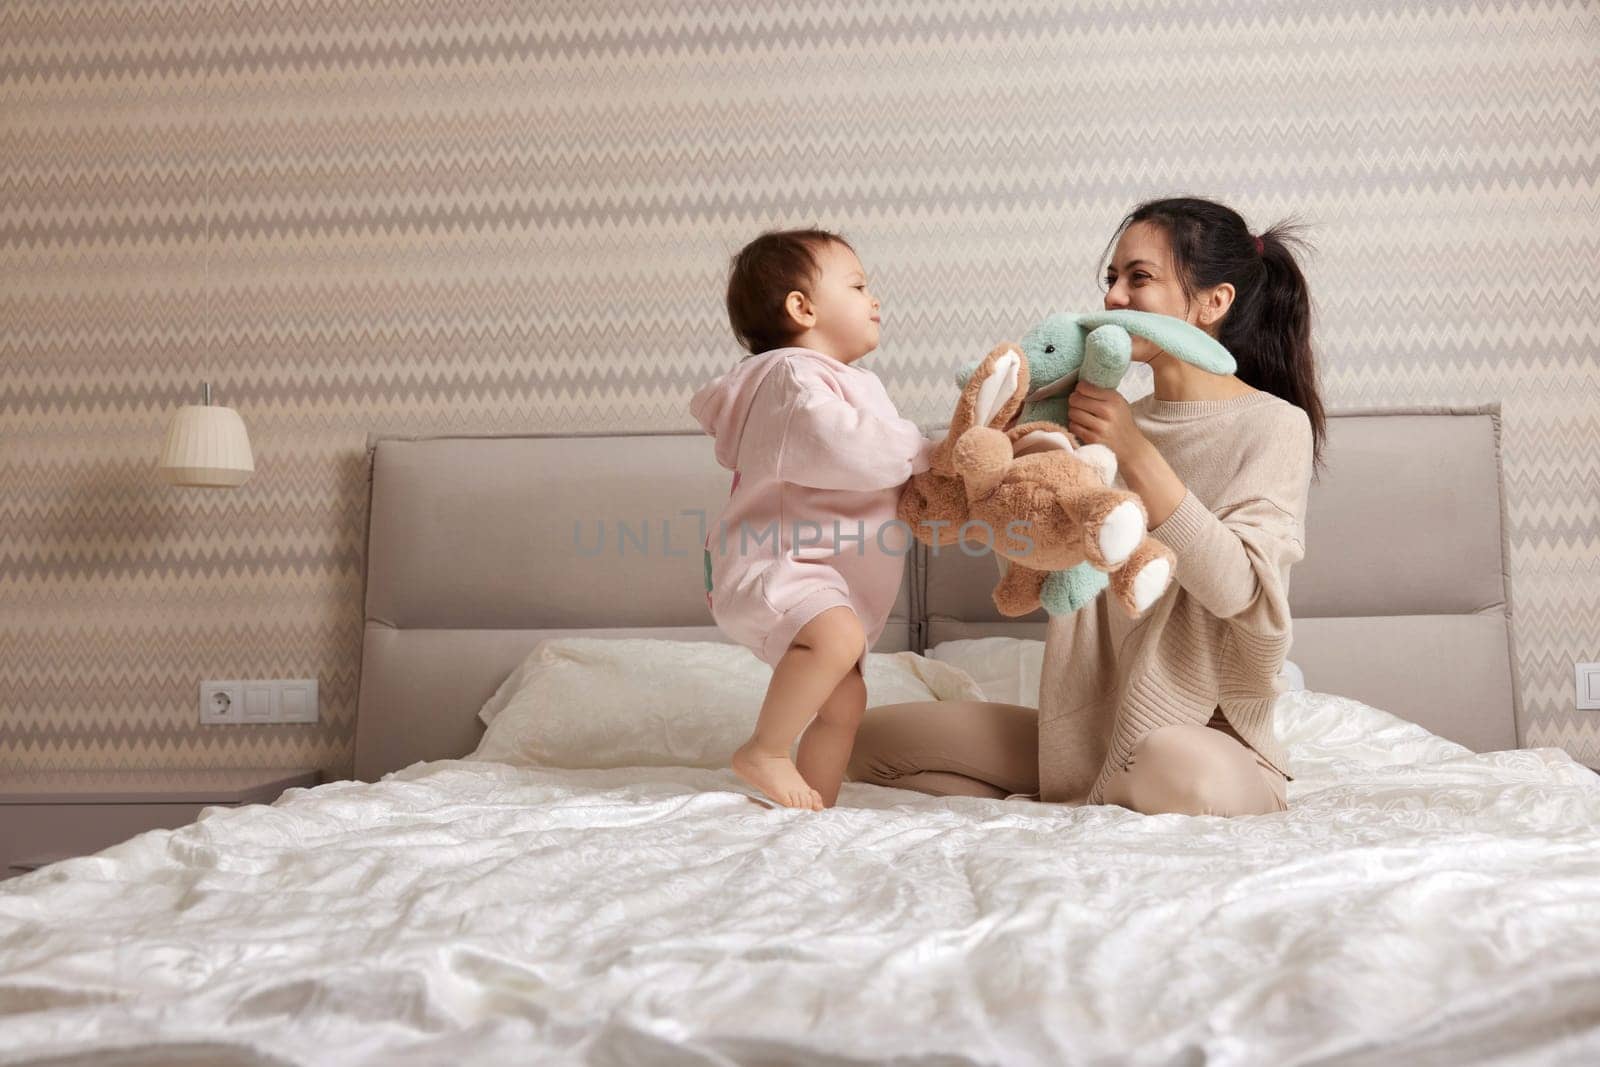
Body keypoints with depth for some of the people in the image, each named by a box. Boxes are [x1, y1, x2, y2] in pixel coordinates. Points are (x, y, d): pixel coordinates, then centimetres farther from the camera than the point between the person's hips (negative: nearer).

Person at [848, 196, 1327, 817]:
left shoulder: (1274, 424, -6)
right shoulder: (1118, 423, 10)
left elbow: (1236, 588, -20)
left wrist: (1136, 456, -21)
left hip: (1211, 737, -5)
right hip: (1089, 729, 5)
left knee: (1177, 769, -41)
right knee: (874, 738, -2)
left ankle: (1052, 808, -10)